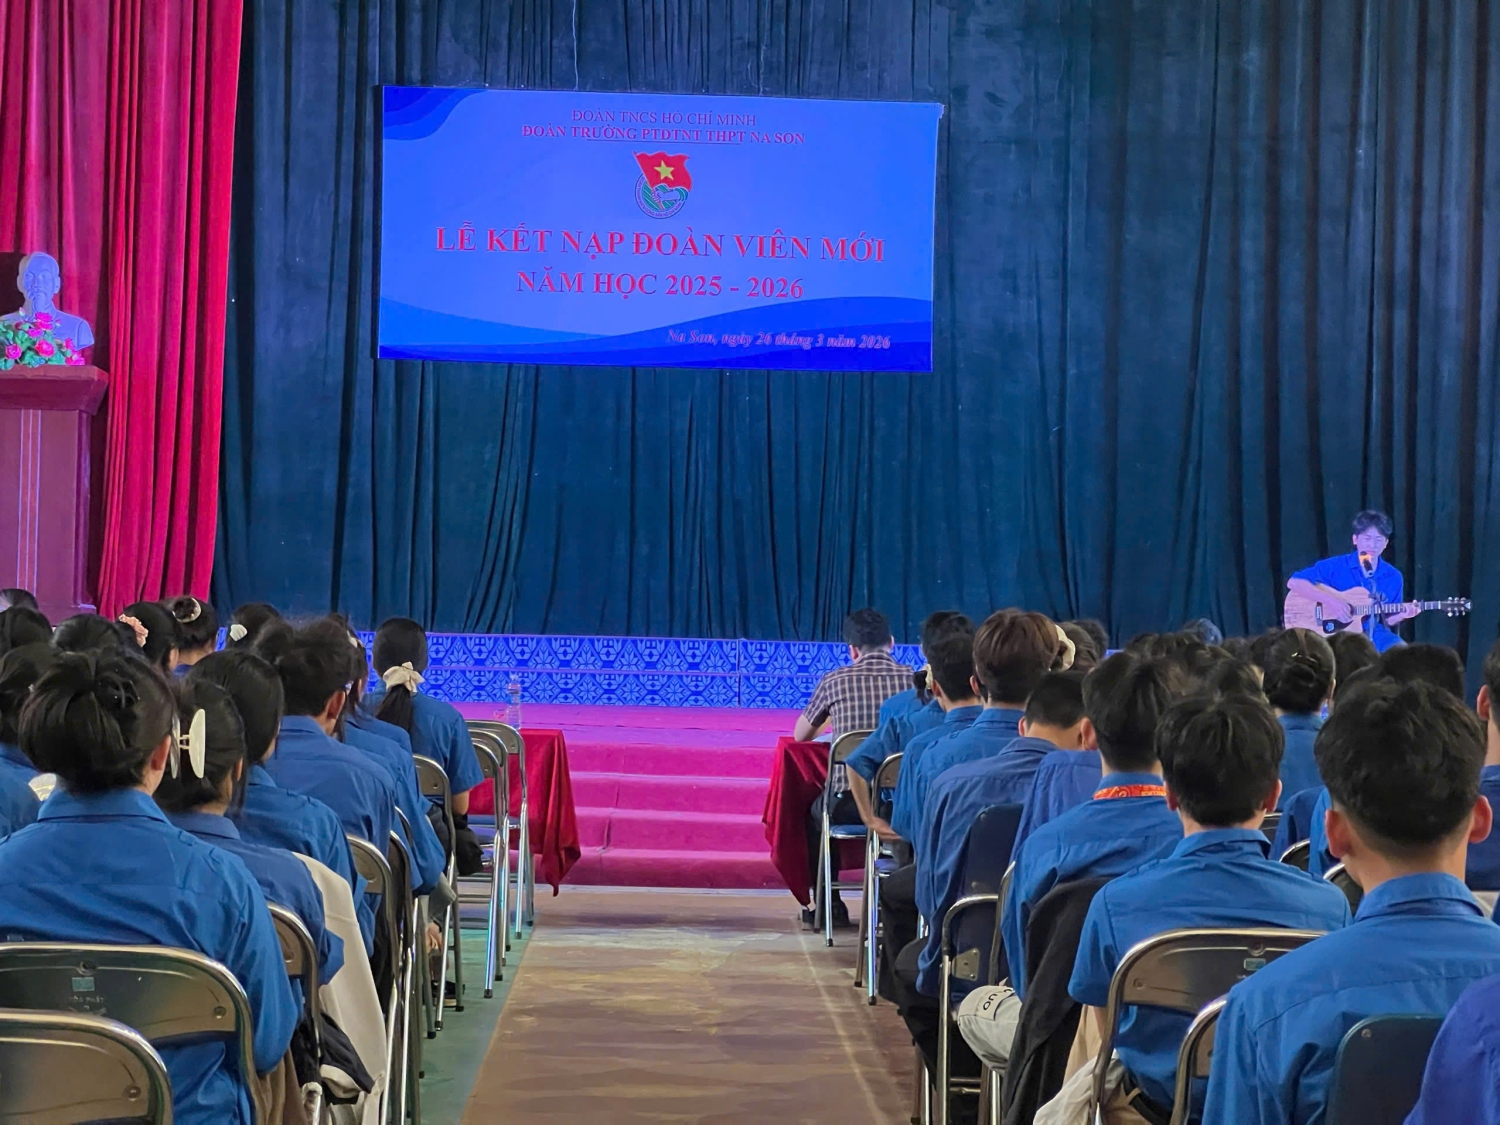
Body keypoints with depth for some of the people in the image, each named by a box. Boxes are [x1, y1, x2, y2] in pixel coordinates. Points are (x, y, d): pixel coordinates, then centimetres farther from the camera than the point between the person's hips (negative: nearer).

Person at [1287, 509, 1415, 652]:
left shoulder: (1393, 577, 7)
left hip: (1375, 635, 4)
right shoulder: (1335, 566, -4)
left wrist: (1401, 615, -11)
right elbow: (1294, 582, -10)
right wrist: (1330, 600, -20)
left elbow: (1387, 620, 13)